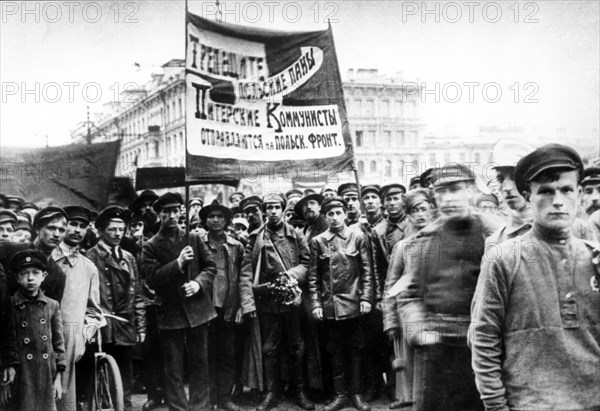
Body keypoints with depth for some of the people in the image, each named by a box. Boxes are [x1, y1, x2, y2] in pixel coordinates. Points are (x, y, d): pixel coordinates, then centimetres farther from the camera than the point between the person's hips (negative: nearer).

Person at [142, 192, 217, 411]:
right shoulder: (151, 246, 0)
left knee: (199, 364, 9)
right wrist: (177, 263, -21)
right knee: (173, 370, 4)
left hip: (197, 309, 2)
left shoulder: (193, 239, 7)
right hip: (170, 313, -2)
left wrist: (199, 283, -11)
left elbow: (210, 267, 8)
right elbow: (152, 279, -10)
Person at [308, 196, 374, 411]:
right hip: (330, 305, 1)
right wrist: (315, 303, -2)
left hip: (354, 303, -1)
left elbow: (367, 271, 0)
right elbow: (313, 276, 4)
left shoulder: (358, 236, 1)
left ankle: (356, 394, 15)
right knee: (336, 350, 9)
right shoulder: (317, 242, 3)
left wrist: (366, 298, -7)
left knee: (355, 349, 6)